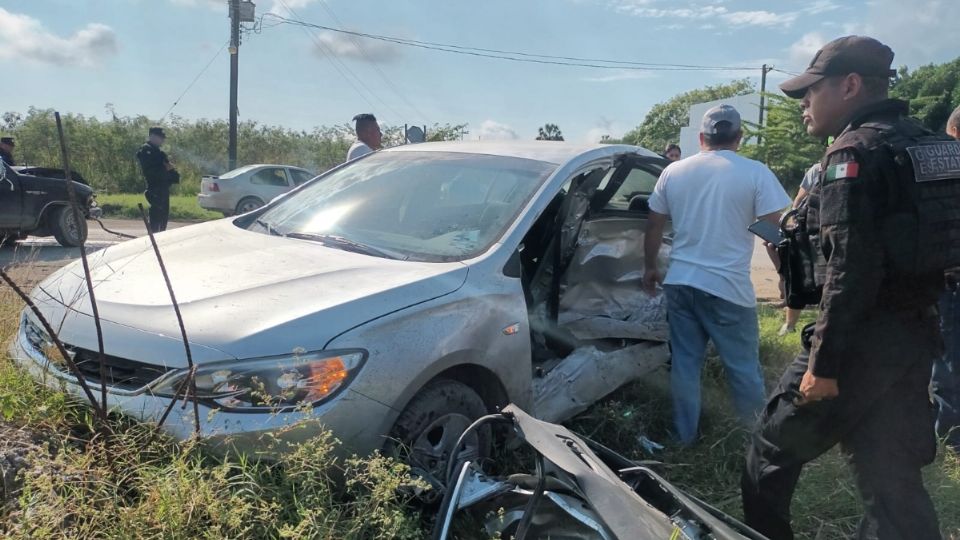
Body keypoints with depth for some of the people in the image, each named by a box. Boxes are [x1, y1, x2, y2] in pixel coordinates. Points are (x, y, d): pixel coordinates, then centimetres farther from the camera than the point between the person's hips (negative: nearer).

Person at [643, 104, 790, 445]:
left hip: (680, 283, 4)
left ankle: (685, 435, 23)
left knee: (684, 363, 13)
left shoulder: (673, 172, 6)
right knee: (744, 367, 10)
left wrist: (650, 268, 24)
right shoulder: (756, 173, -6)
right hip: (729, 287, -4)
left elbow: (654, 227, 12)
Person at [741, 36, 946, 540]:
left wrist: (824, 361, -20)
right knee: (891, 475, 13)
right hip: (913, 334, 8)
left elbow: (850, 269, -22)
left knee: (773, 447, 10)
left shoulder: (854, 152, -13)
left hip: (864, 340, -8)